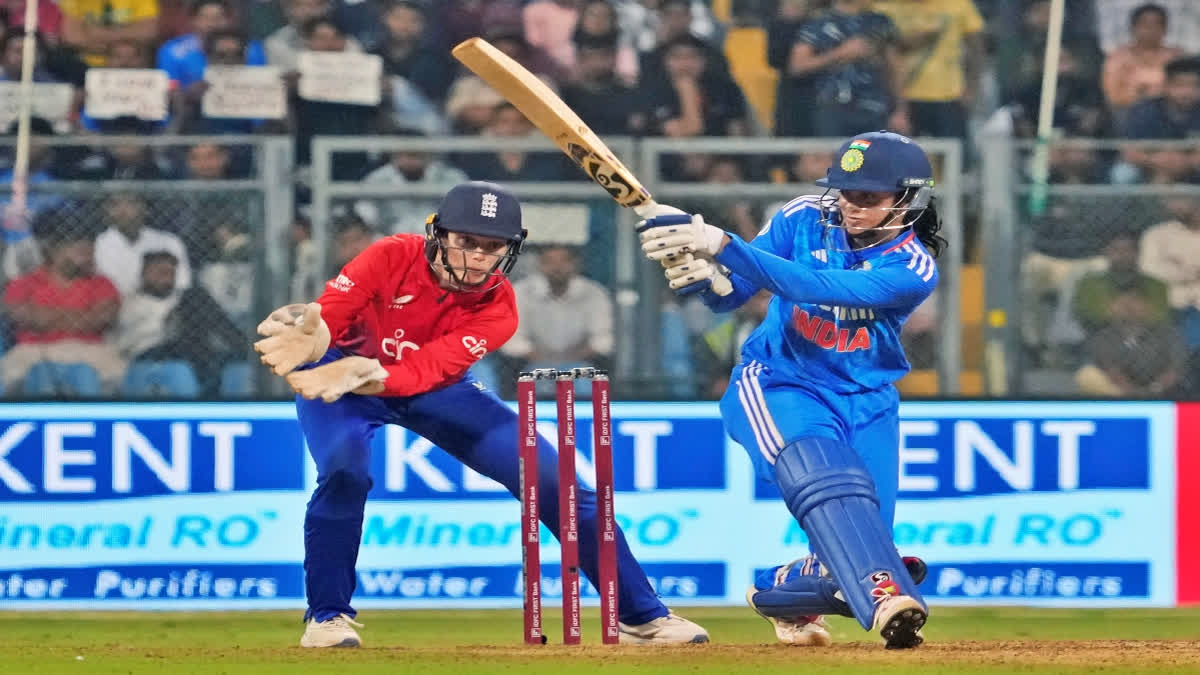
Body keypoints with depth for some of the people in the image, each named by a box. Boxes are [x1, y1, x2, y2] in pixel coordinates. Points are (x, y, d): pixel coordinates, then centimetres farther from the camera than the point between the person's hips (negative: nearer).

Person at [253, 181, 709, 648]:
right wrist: (308, 340, -57)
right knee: (344, 470, -34)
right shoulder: (392, 259, -26)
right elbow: (323, 323, -31)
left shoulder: (497, 307, -22)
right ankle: (327, 616, -12)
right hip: (340, 368, -3)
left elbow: (428, 370, -37)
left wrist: (368, 376, -57)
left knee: (551, 477, -7)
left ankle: (641, 615, 2)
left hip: (437, 389, 3)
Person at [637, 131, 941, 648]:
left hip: (866, 404, 2)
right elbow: (729, 295, -7)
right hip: (779, 386, -2)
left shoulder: (913, 267, -13)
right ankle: (886, 600, -49)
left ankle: (781, 590, 31)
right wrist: (702, 274, -33)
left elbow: (819, 287, -29)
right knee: (829, 483, -30)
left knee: (860, 534, -1)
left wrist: (724, 246, -37)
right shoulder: (806, 219, -4)